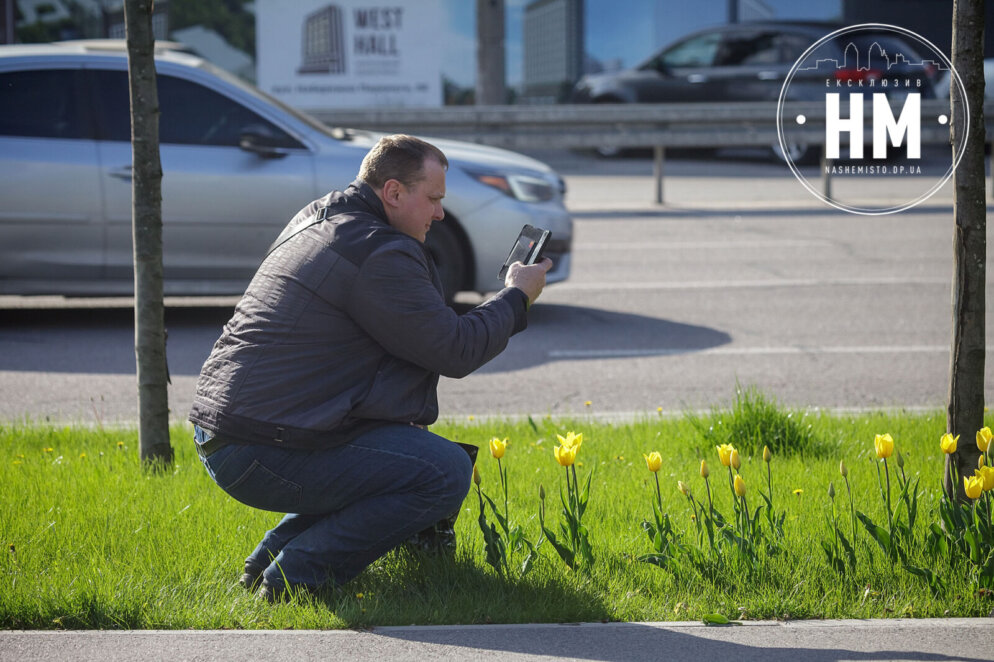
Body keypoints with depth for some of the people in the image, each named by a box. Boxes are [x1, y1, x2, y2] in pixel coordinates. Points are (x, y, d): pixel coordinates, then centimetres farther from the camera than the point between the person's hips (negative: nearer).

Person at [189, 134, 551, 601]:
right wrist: (516, 297, 2)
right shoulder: (377, 254, -14)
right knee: (446, 472, -11)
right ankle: (296, 577, -11)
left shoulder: (314, 222, 20)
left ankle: (269, 561, 17)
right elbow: (454, 351, -13)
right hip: (263, 456, -11)